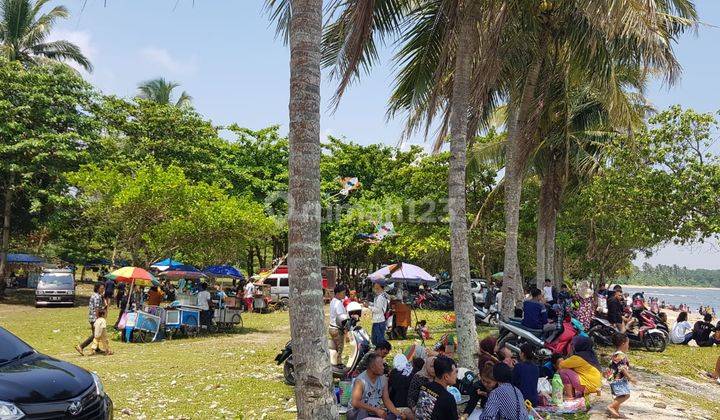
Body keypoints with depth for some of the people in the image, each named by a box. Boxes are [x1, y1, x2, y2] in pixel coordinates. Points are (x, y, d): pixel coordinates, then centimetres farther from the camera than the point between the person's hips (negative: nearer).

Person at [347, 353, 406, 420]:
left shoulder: (383, 379, 1)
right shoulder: (360, 381, -20)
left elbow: (386, 400, 2)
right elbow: (355, 403, -30)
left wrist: (398, 413, -15)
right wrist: (376, 410, -33)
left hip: (376, 412, 5)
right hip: (359, 413, -5)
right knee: (362, 411, -36)